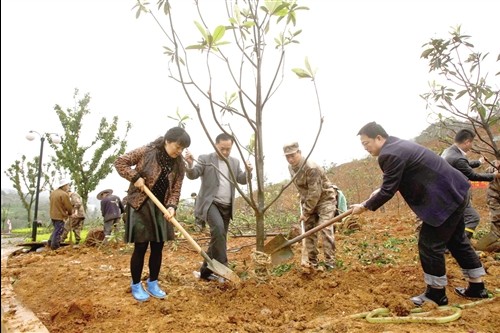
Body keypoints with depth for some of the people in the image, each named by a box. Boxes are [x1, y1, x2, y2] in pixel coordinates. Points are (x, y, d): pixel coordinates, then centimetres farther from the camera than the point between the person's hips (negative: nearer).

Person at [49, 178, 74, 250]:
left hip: (53, 215, 8)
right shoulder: (64, 194, -20)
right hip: (60, 216, -8)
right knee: (58, 231, 3)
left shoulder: (53, 192, 7)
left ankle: (51, 242, 30)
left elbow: (51, 202, 18)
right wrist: (70, 212, 6)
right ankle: (55, 246, 10)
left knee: (56, 229, 25)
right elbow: (69, 207, -14)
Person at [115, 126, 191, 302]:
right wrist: (135, 177, -18)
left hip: (161, 209, 5)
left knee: (158, 247, 9)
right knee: (141, 247, 1)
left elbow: (176, 190, -1)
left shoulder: (178, 165, 0)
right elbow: (120, 162, -6)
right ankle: (136, 285, 20)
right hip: (140, 206, -4)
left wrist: (171, 206, -18)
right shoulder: (146, 151, -11)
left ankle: (152, 283, 28)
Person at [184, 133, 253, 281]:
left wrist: (248, 172, -13)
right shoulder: (205, 158, 0)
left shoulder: (235, 162, 13)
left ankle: (205, 270, 23)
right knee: (218, 228, -29)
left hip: (227, 206, 6)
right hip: (210, 203, -5)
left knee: (219, 236, 8)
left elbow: (242, 180, 8)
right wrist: (190, 164, -30)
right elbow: (192, 175, -8)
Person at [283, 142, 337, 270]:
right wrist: (304, 207, 11)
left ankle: (330, 263, -9)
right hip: (309, 201, 8)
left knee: (325, 229, -16)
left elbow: (315, 193, -27)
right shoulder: (290, 167, -3)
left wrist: (306, 212, -21)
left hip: (325, 199, -7)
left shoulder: (311, 168, -29)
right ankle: (312, 262, 14)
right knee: (308, 230, 5)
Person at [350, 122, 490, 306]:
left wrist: (365, 206, -7)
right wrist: (379, 191, 10)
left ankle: (436, 294, 13)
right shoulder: (396, 145, 10)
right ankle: (477, 287, 33)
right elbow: (394, 180, 22)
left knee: (430, 245, -2)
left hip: (445, 198, -11)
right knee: (457, 241, 20)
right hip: (454, 192, 11)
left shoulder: (391, 154, -23)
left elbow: (388, 191, -20)